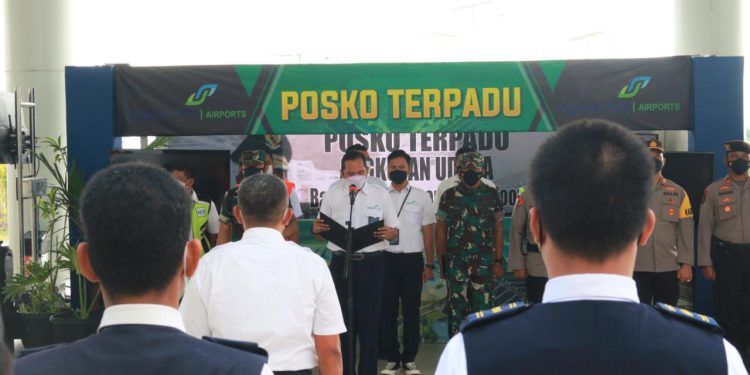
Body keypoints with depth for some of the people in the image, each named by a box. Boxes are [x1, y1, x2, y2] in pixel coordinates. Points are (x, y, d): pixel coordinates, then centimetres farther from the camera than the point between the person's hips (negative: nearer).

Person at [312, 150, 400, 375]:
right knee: (342, 317, 5)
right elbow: (321, 230, 10)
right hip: (342, 262, 1)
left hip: (371, 263, -1)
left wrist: (388, 233, -17)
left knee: (370, 317, 3)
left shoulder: (380, 194, 4)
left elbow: (395, 230, 6)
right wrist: (316, 229, -13)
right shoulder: (333, 194, 6)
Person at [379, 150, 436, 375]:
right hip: (386, 259, 0)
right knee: (387, 311, 5)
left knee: (411, 312, 5)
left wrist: (430, 264, 3)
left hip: (412, 260, 0)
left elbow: (428, 232, 7)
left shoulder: (421, 197, 5)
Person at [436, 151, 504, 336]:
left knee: (483, 307, 3)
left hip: (484, 263, 0)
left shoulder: (492, 195, 5)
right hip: (456, 263, 0)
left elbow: (498, 229, 6)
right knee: (457, 308, 4)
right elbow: (441, 231, 6)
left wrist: (498, 261, 1)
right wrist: (441, 262, 3)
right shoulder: (449, 196, 3)